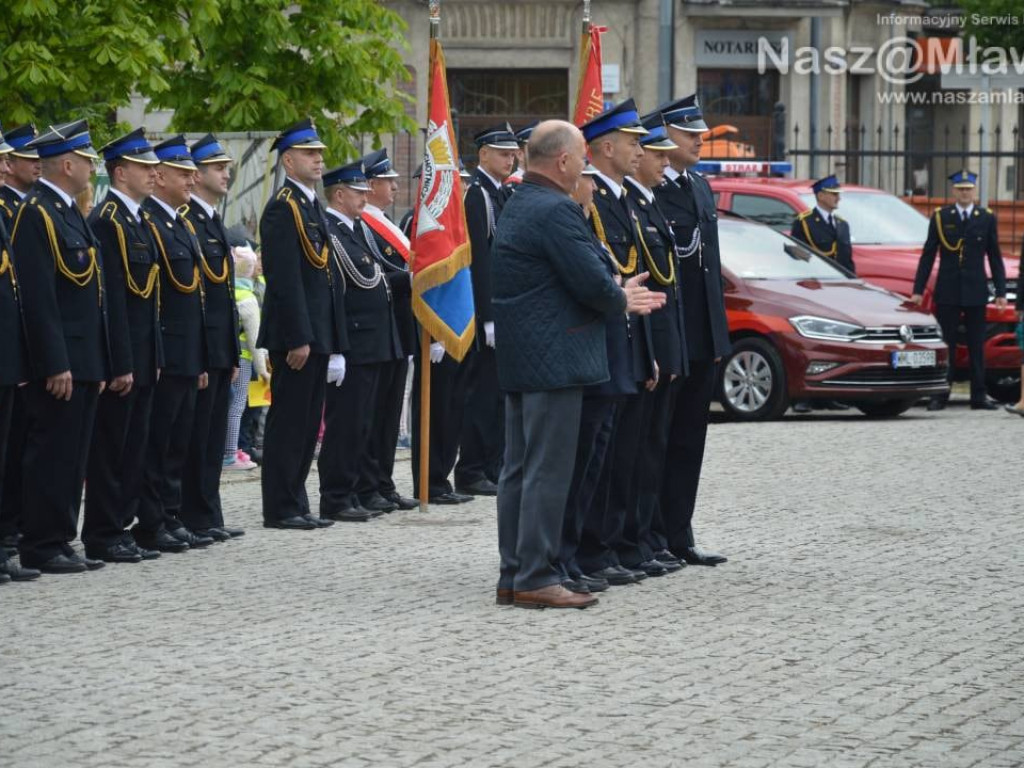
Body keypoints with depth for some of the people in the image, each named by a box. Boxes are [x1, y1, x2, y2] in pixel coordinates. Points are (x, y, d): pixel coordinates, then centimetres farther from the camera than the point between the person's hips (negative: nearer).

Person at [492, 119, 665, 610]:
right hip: (553, 359, -11)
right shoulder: (555, 211, -17)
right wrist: (622, 301, 1)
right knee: (548, 471, -7)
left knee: (519, 470, 12)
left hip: (519, 360, 11)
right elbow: (591, 281, -19)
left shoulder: (518, 206, 16)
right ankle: (535, 579, -7)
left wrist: (616, 295, 15)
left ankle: (513, 576, 16)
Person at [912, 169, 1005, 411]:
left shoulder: (986, 218, 6)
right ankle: (939, 396, 2)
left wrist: (1001, 292, 2)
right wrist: (918, 290, -1)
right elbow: (927, 256, 4)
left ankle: (979, 397, 6)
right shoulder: (940, 217, 4)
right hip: (947, 292, -1)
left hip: (976, 292, 1)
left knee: (977, 346, 3)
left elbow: (995, 257, 8)